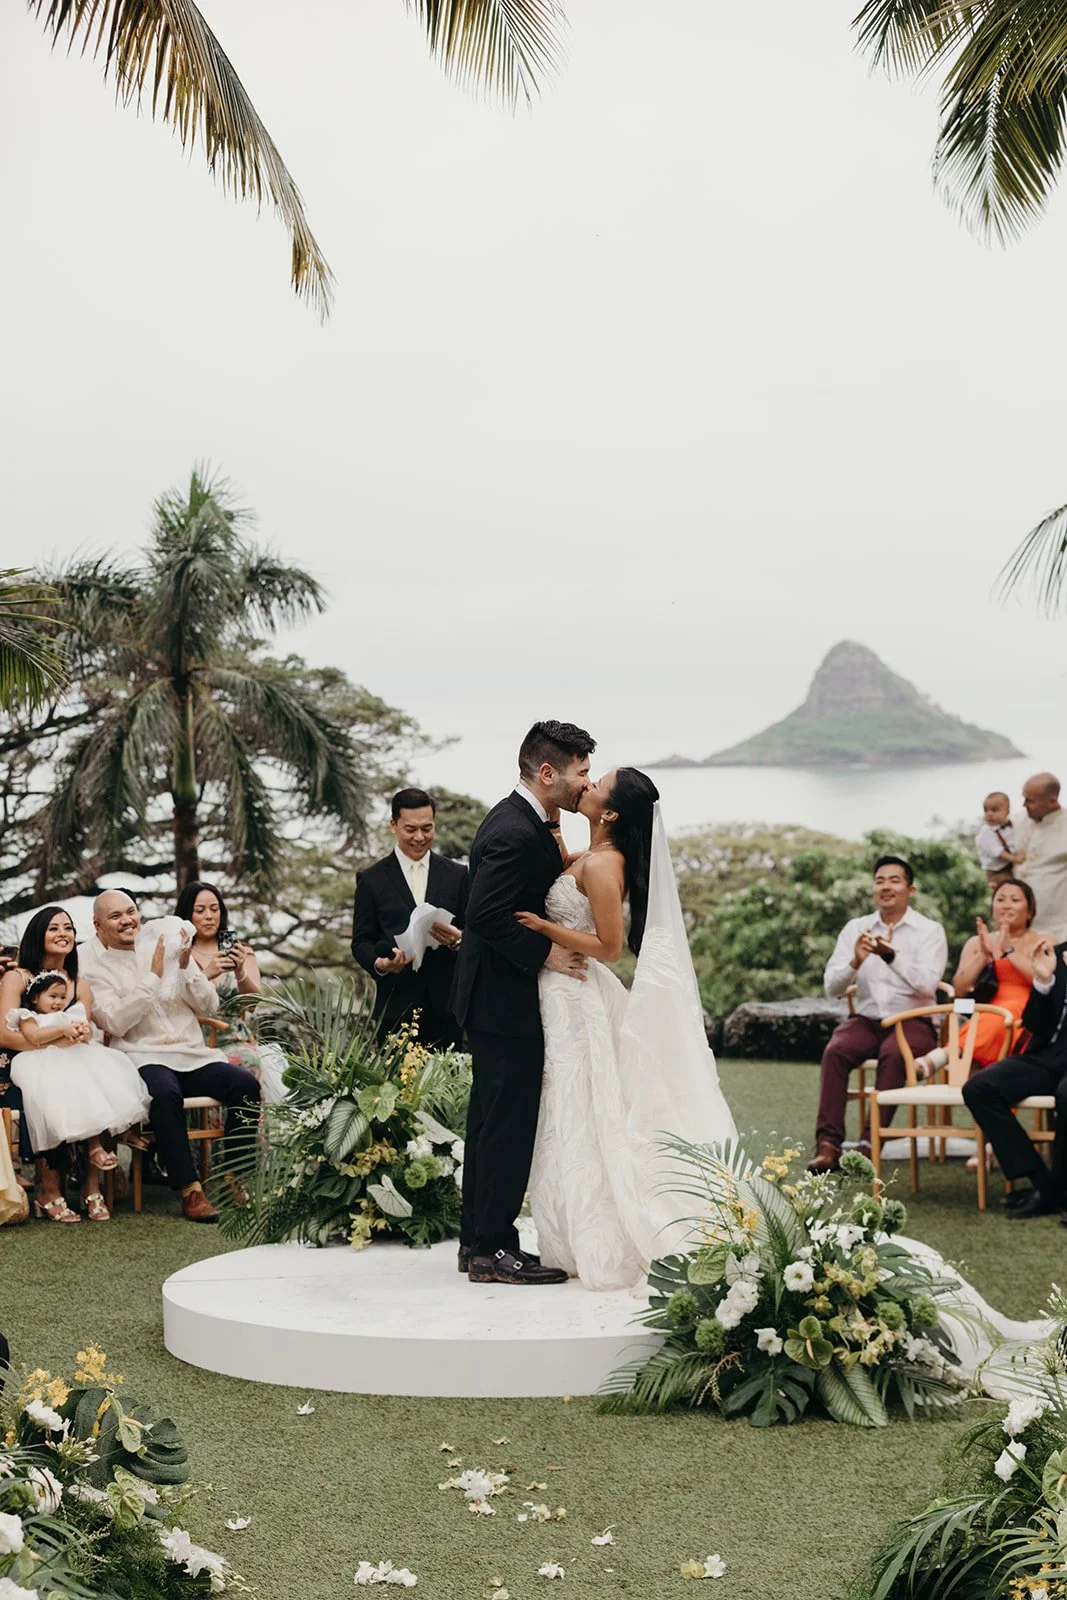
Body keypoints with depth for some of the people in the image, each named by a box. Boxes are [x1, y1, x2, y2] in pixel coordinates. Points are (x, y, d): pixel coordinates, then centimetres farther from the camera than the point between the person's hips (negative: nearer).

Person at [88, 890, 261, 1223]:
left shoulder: (165, 947, 17)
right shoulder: (96, 969, 6)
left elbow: (206, 1006, 12)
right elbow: (115, 1023, -11)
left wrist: (186, 967, -5)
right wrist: (154, 975, -13)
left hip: (193, 1056, 4)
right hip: (144, 1058, -4)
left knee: (246, 1084, -22)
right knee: (165, 1094, -38)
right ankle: (189, 1189, -31)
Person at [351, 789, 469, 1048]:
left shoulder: (457, 875, 12)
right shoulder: (371, 879, 8)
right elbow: (361, 941, 6)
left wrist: (457, 940, -13)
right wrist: (379, 963, -15)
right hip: (396, 1006, -1)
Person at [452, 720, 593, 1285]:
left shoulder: (524, 820, 11)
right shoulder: (515, 834, -22)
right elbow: (487, 916, -26)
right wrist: (545, 952, -19)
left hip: (495, 998, 11)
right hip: (505, 1000, -11)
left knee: (492, 1122, 15)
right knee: (508, 1122, -4)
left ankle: (477, 1242, 22)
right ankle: (493, 1250, 4)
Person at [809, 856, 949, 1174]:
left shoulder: (930, 931, 1)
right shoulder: (855, 928, 9)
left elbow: (926, 984, -15)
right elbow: (831, 987, 2)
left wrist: (891, 956, -29)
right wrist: (855, 963, -18)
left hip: (912, 1022, -3)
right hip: (866, 1020, 3)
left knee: (893, 1053, -35)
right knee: (835, 1050, -28)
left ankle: (871, 1143, -32)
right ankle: (828, 1144, -31)